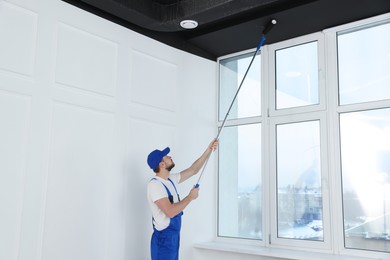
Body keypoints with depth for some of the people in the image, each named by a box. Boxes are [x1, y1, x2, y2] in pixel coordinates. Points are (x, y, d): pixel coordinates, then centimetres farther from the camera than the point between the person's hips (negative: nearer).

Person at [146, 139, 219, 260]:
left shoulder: (171, 180, 8)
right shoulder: (155, 185, -20)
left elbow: (193, 170, 16)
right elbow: (170, 212, -28)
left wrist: (209, 150, 10)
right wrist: (190, 197, -16)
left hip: (174, 236, 9)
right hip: (164, 238, -9)